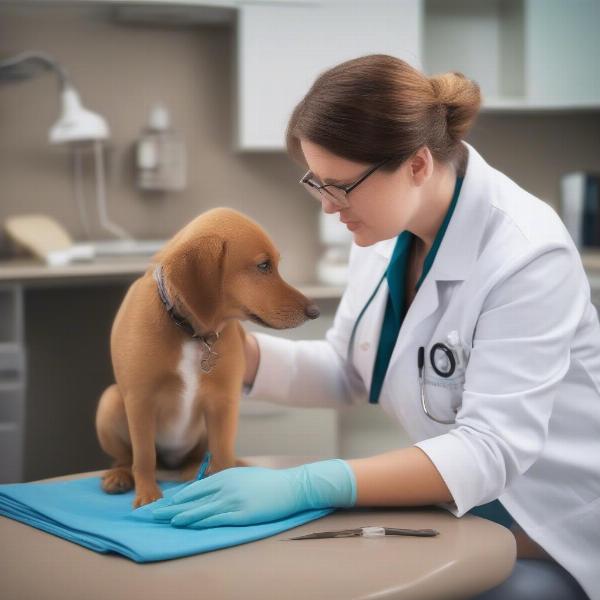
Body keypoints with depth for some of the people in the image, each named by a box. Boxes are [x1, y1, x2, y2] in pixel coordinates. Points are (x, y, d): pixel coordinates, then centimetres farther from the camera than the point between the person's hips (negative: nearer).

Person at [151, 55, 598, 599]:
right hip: (465, 513, 6)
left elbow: (490, 448, -31)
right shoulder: (385, 230, -5)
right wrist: (237, 351, -12)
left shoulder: (526, 255, -27)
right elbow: (348, 373, 6)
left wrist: (306, 486, -39)